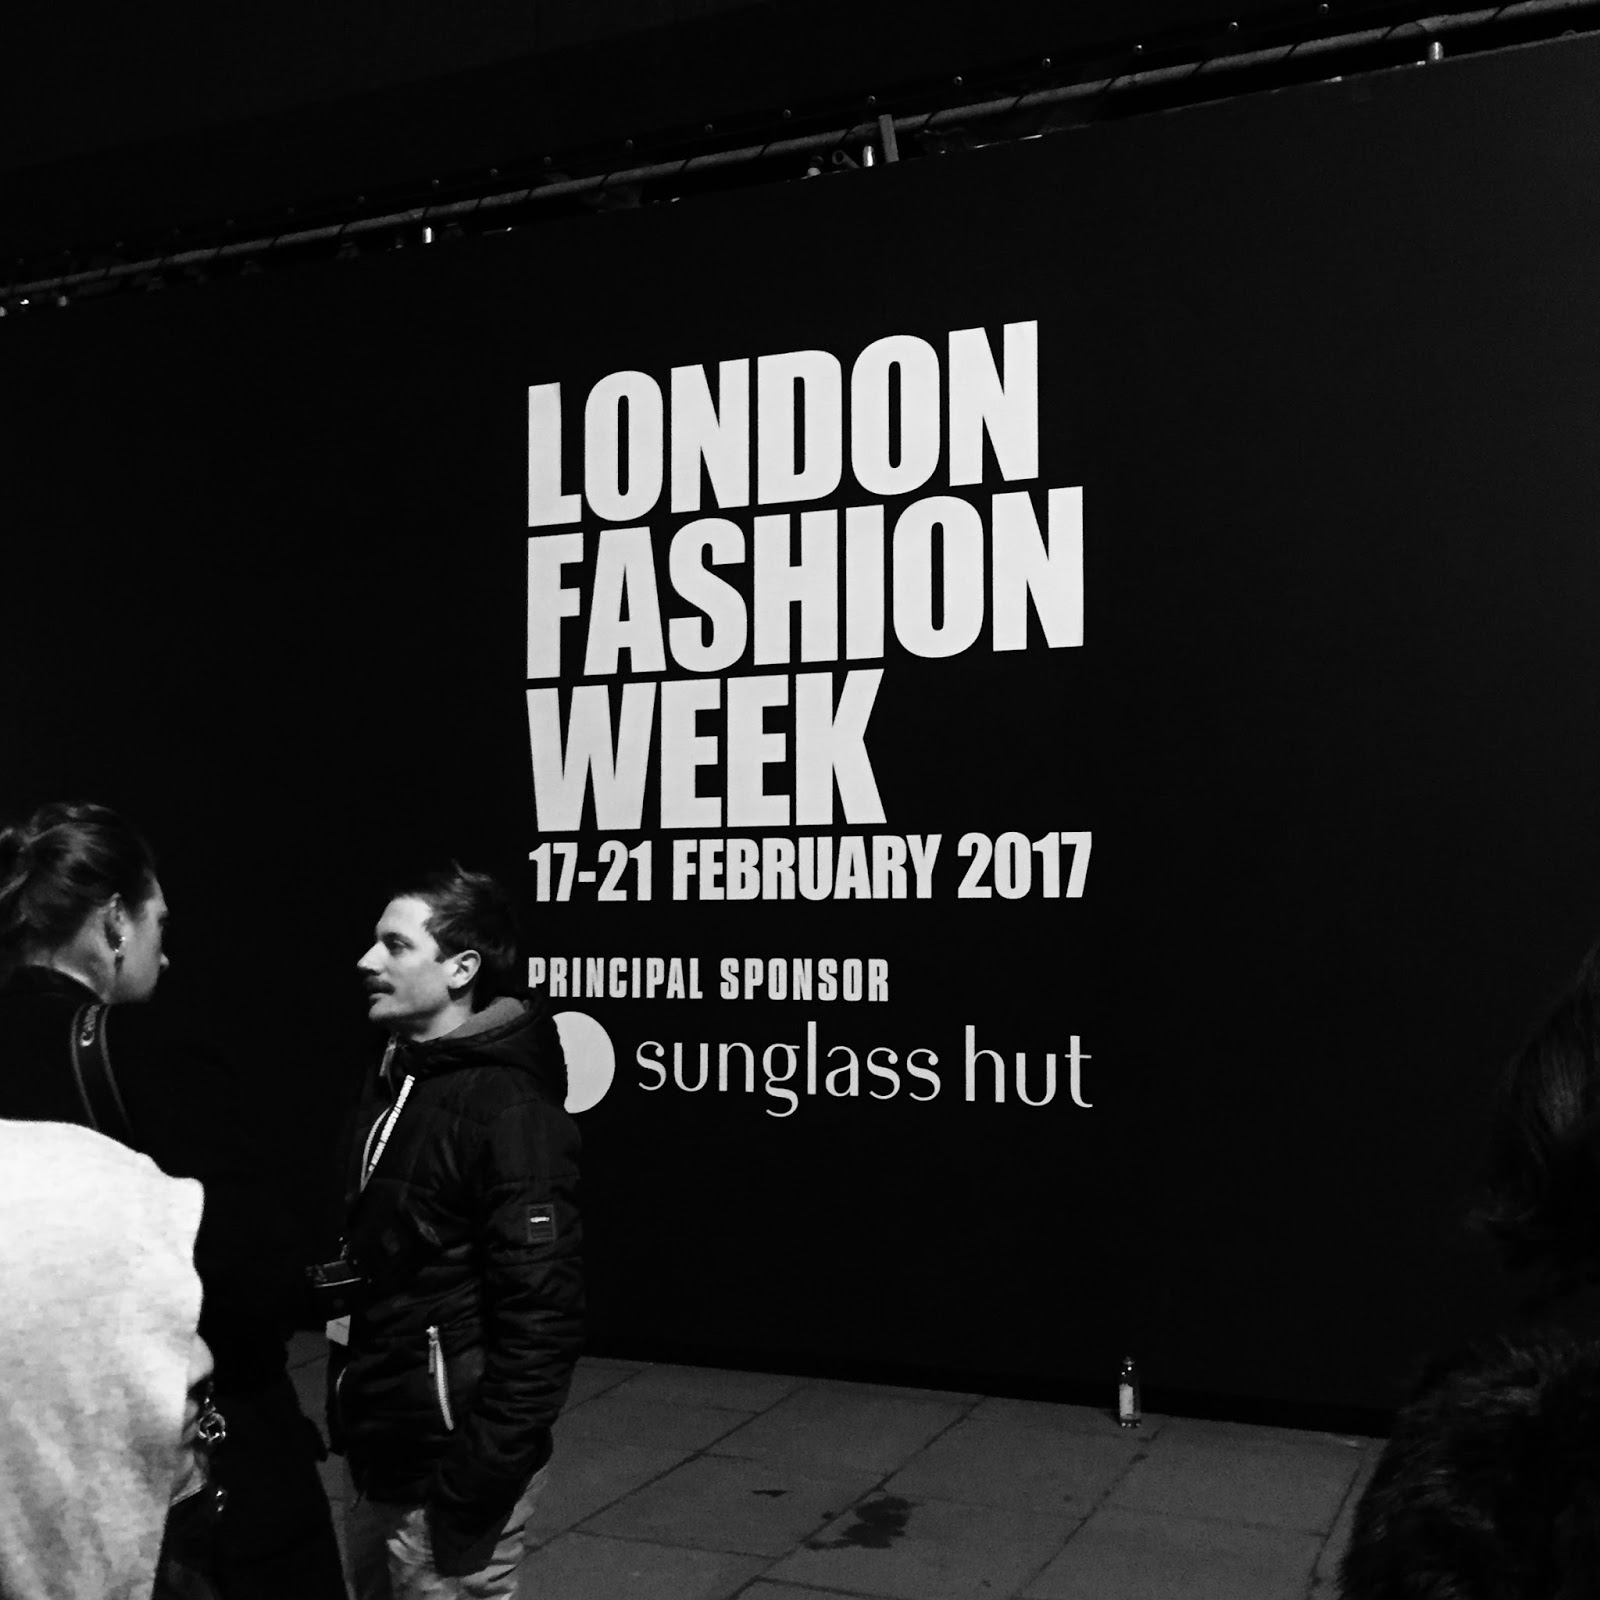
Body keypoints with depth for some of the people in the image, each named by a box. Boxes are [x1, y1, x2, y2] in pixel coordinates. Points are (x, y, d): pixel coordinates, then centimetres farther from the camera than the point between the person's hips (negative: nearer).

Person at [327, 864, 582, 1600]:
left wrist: (474, 1485, -21)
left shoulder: (508, 1107, -19)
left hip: (443, 1470, -8)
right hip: (378, 1463, 8)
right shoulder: (393, 1085, 8)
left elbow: (540, 1314, -22)